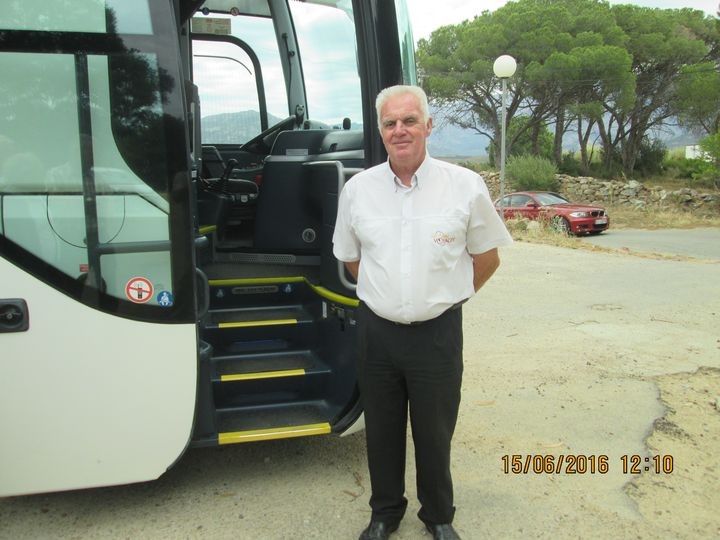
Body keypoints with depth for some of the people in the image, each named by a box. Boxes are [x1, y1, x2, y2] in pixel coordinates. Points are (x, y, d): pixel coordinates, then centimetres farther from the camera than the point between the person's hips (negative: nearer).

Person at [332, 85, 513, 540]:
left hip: (437, 332, -2)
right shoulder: (358, 188, -2)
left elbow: (487, 258, 4)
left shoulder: (465, 186, -8)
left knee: (435, 434, 13)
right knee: (382, 431, 16)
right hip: (377, 331, 2)